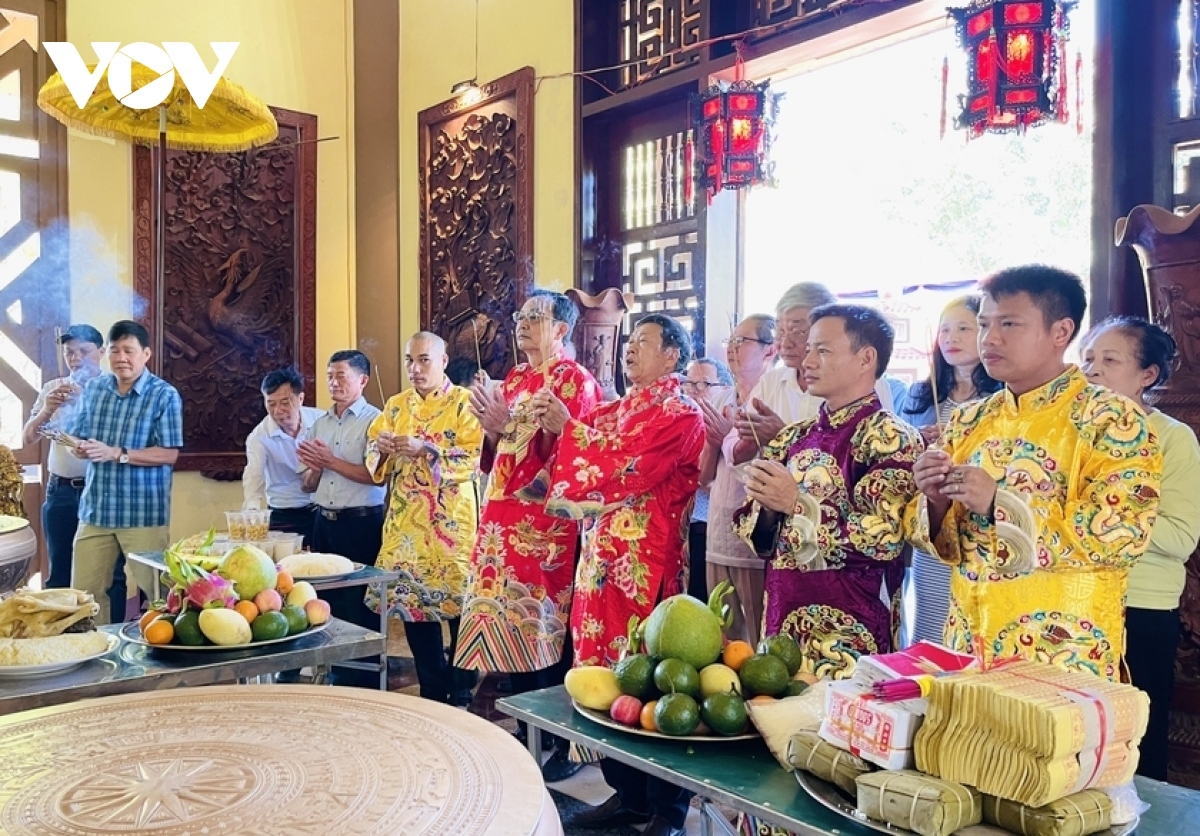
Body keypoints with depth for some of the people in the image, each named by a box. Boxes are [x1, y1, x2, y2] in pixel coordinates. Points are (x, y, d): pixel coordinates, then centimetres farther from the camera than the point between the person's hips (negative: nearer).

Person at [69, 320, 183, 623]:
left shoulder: (164, 395, -8)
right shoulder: (93, 389, 8)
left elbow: (169, 454, -12)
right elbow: (77, 437, 13)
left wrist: (117, 454, -21)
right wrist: (80, 448, -11)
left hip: (144, 512, -5)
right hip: (96, 508, 5)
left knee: (154, 590, 6)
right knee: (84, 590, 12)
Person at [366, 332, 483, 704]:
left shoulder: (464, 402, -3)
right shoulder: (395, 405, 13)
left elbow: (473, 458, -14)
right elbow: (374, 459, 13)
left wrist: (425, 449, -24)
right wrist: (381, 446, -9)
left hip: (451, 523, -5)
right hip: (405, 523, 5)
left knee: (459, 604, -3)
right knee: (412, 604, 7)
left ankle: (462, 693, 14)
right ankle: (432, 691, 22)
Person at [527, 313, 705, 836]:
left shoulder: (681, 416, -7)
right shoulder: (614, 411, 16)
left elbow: (619, 472, -18)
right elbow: (563, 475, 14)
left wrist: (567, 427, -9)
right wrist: (552, 429, -2)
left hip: (647, 567, -7)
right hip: (600, 560, 7)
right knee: (603, 675, 11)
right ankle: (627, 793, 26)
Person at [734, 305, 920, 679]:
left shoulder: (890, 438, -9)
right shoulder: (794, 437, 9)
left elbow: (884, 537, -20)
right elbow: (756, 531, 11)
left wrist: (797, 503, -20)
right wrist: (765, 506, -9)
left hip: (848, 633, -6)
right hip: (782, 616, 6)